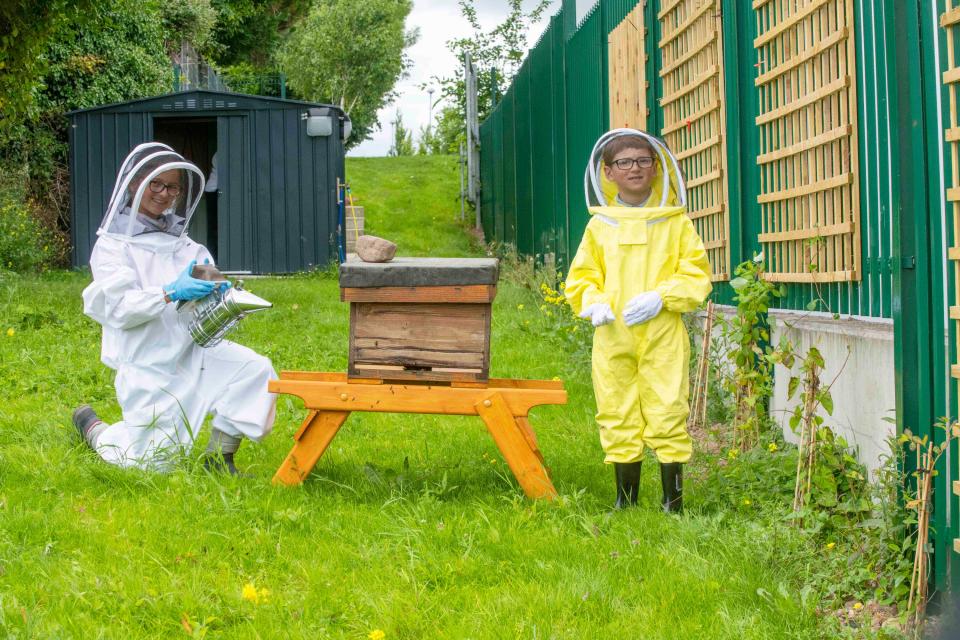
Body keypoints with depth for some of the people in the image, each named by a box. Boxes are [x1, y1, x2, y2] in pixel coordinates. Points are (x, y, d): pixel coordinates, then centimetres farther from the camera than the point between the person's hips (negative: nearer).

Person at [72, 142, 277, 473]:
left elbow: (205, 292, 8)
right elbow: (119, 309, -15)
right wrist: (171, 292, -29)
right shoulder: (113, 245, -4)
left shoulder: (183, 244, 12)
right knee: (152, 464, -3)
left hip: (192, 351, 5)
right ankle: (91, 425, 27)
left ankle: (219, 457, -6)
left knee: (256, 371, -20)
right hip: (147, 366, -5)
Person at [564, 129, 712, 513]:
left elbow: (696, 275, 3)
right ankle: (626, 500, 16)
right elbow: (580, 277, 13)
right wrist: (594, 302, -8)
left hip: (663, 338, -2)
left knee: (667, 415, -4)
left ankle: (673, 501, 6)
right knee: (618, 419, 5)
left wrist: (661, 297, -13)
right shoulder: (599, 226, 9)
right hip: (612, 338, 2)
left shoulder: (675, 223, 5)